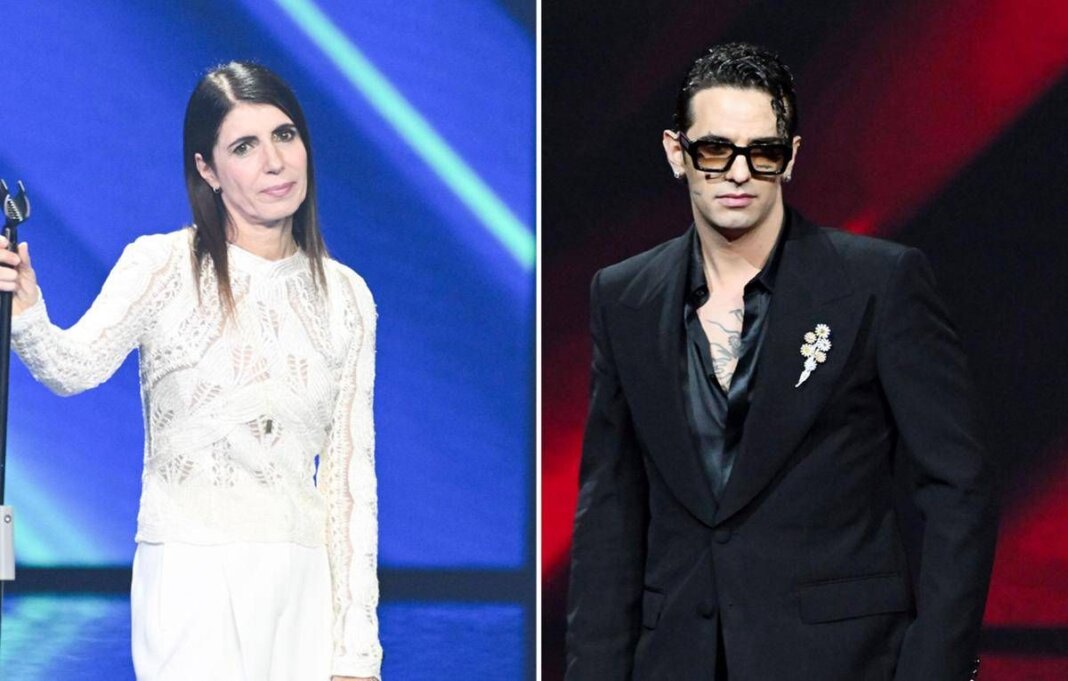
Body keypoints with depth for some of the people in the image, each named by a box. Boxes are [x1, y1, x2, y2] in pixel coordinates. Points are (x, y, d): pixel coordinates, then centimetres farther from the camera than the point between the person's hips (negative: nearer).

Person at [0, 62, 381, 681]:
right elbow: (78, 365, -20)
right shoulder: (162, 266, -2)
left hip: (302, 583, 3)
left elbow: (351, 474, 9)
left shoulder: (345, 296, 9)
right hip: (191, 578, -3)